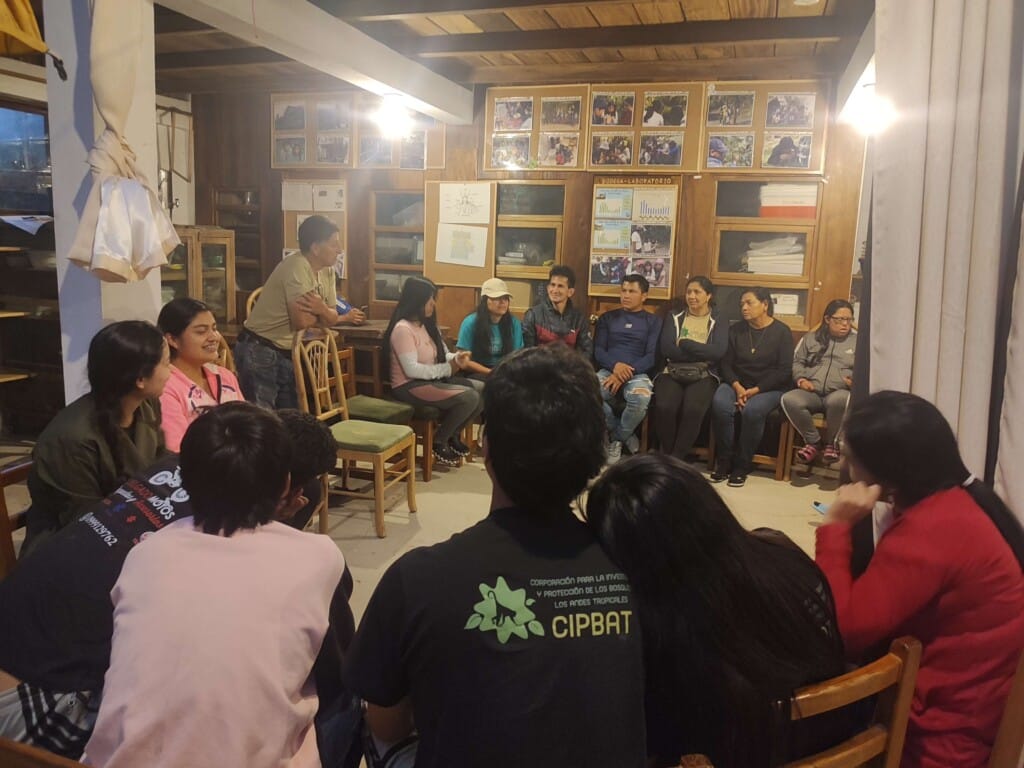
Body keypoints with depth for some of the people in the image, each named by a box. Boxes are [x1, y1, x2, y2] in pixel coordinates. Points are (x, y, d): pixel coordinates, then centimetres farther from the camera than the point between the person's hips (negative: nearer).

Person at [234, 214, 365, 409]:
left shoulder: (327, 270, 4)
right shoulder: (296, 268, -22)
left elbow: (332, 318, 3)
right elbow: (301, 322, -28)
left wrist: (322, 310, -20)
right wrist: (321, 316, -7)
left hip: (287, 353, 8)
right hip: (259, 351, -8)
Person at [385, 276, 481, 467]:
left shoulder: (427, 325, 13)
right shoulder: (403, 329, -17)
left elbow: (442, 355, 15)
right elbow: (412, 370, -24)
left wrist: (456, 358, -9)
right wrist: (448, 368, -21)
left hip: (433, 380, 9)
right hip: (409, 387, -9)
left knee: (480, 390, -8)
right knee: (469, 398, -24)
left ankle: (453, 435, 11)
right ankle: (439, 441, -4)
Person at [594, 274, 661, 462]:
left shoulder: (653, 321, 12)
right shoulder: (607, 318, 19)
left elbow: (652, 356, 0)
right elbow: (598, 350, 8)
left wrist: (627, 372, -17)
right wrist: (615, 365, -15)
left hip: (637, 373, -1)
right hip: (609, 370, 2)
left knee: (641, 397, -38)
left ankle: (617, 438, -7)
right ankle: (625, 436, -10)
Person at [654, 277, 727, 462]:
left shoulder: (719, 321, 12)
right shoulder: (674, 317, 15)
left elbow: (718, 352, -7)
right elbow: (666, 349, -2)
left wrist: (684, 343, -8)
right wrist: (703, 354, -7)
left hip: (704, 376, -1)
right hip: (672, 373, 1)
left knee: (693, 410, -34)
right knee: (664, 407, -31)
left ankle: (675, 459, -18)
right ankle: (666, 455, -9)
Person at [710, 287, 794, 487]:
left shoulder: (781, 332, 0)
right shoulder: (736, 330, 11)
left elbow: (784, 371, -6)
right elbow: (726, 364, 5)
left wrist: (755, 390, -15)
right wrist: (737, 387, -14)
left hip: (768, 388, -3)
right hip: (737, 383, 3)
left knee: (752, 410, -35)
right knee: (719, 404, -31)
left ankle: (742, 466, -18)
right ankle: (724, 461, -16)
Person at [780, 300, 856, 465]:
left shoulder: (858, 341, 16)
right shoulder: (810, 338, 20)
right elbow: (796, 362, 17)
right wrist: (801, 379, -2)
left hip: (839, 393, -2)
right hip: (811, 393, 2)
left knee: (839, 400, -41)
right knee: (788, 400, -33)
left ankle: (831, 442, -13)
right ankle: (813, 441, -12)